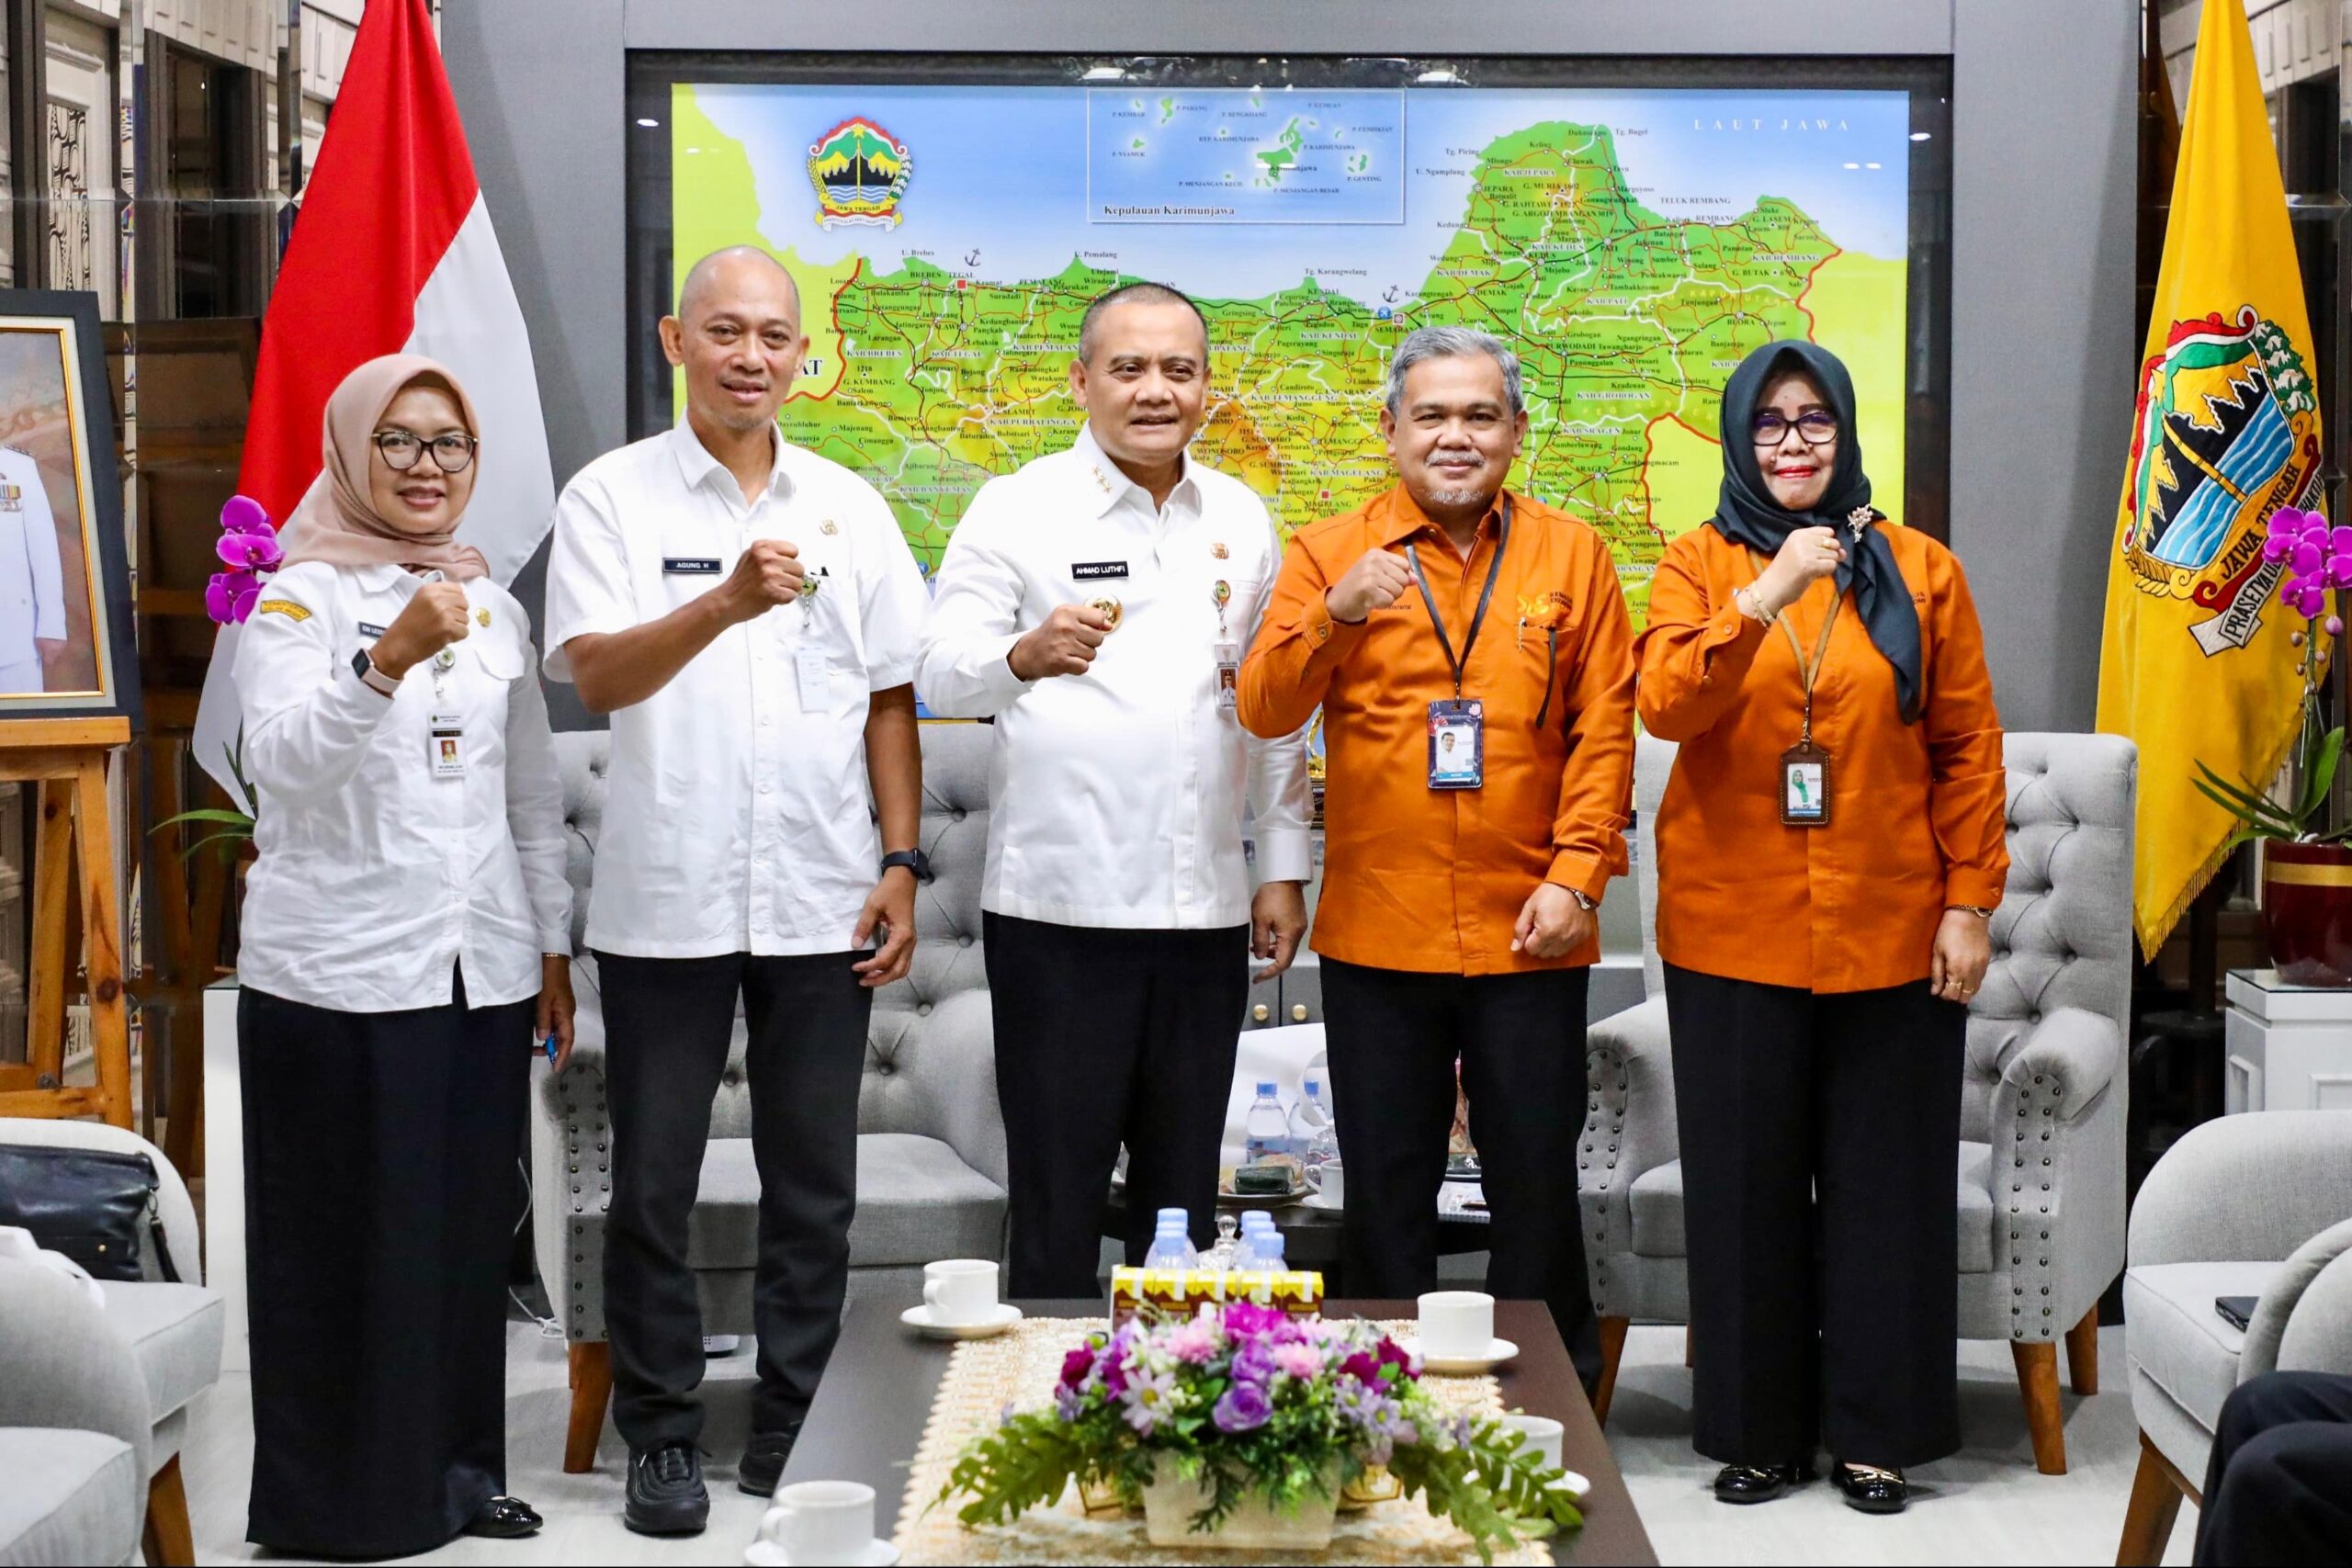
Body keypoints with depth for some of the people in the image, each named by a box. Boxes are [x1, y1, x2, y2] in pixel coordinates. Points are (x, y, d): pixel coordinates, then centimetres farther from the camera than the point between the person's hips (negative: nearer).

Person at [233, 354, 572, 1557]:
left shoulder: (494, 608, 14)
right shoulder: (299, 599, -3)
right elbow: (282, 761, -20)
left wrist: (553, 947, 15)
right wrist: (387, 659, -34)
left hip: (483, 973, 5)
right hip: (339, 977, -5)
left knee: (472, 1232, 7)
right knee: (349, 1244, -1)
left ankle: (456, 1467, 20)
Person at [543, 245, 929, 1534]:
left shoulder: (848, 507, 9)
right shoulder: (613, 497, -1)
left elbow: (889, 701, 12)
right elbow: (598, 675, -14)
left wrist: (900, 868, 5)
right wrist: (726, 603, -30)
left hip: (822, 903, 3)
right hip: (666, 905, -3)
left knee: (814, 1187, 8)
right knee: (654, 1186, 5)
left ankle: (794, 1430, 20)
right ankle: (661, 1437, 17)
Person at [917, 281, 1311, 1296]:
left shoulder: (1241, 519, 12)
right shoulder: (1018, 509, -1)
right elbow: (942, 677, -8)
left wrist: (1283, 868, 11)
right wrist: (1026, 656, -30)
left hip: (1205, 908, 4)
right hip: (1060, 907, -4)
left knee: (1183, 1194, 12)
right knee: (1058, 1193, 0)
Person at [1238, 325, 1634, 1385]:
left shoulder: (1570, 555, 6)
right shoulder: (1330, 553, 3)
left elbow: (1604, 730, 2)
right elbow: (1264, 709, -7)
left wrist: (1576, 875, -7)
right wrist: (1335, 615, -25)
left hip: (1528, 936, 0)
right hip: (1378, 932, 0)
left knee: (1538, 1185, 7)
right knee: (1387, 1189, 9)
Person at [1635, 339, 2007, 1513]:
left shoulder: (1918, 571, 4)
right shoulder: (1698, 565, 3)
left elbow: (1969, 749, 4)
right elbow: (1664, 706, -14)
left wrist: (1970, 902, -2)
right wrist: (1765, 596, -24)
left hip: (1890, 936, 0)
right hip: (1733, 933, 0)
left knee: (1884, 1184, 5)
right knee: (1746, 1184, 6)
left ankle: (1878, 1430, 17)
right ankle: (1760, 1429, 18)